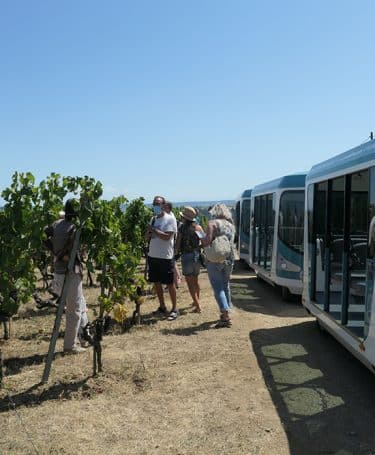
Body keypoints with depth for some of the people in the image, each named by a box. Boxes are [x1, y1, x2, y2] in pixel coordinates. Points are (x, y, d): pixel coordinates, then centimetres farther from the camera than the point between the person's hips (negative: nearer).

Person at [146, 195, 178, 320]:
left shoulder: (170, 219, -10)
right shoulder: (153, 219, 11)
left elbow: (166, 237, -20)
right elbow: (147, 237, 14)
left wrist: (153, 229, -14)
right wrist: (149, 232, -8)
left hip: (165, 257, -7)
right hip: (153, 255, 7)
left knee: (170, 283, 1)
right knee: (157, 282, 12)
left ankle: (174, 309, 12)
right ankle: (162, 307, 25)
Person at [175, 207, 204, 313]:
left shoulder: (182, 228, -9)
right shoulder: (198, 227, 3)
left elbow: (177, 244, -8)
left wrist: (176, 253, 8)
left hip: (187, 256, -5)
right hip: (197, 255, 6)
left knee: (190, 282, 1)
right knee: (195, 280, 22)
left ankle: (198, 306, -5)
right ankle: (196, 301, 35)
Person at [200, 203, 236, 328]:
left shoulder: (213, 223, -7)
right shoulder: (231, 225, 11)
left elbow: (207, 241, -14)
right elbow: (231, 241, 11)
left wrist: (201, 239, 6)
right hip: (229, 259, 6)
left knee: (218, 287, -4)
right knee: (225, 286, 20)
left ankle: (226, 316, -12)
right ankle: (226, 311, 27)